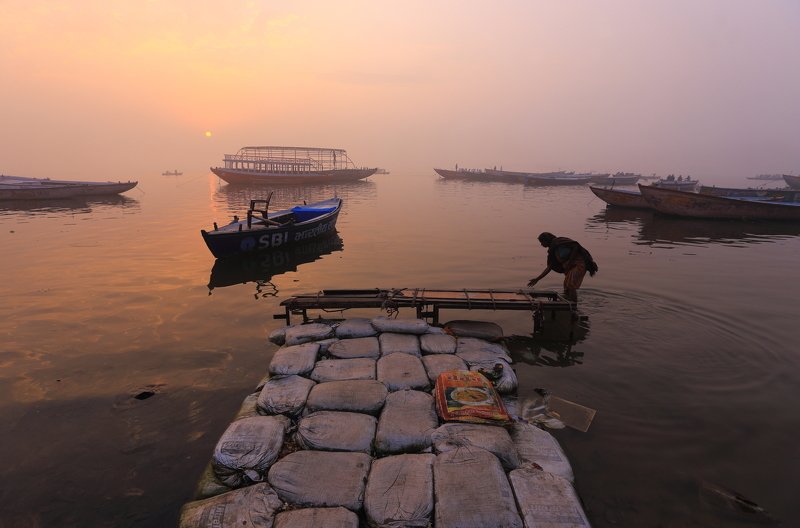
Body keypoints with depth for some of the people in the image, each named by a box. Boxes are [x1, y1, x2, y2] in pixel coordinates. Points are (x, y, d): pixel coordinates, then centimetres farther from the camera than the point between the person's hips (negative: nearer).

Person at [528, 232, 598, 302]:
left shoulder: (559, 241, -11)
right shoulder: (552, 251, 15)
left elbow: (576, 245, -19)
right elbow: (549, 268, 16)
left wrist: (570, 261, -19)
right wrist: (537, 279, 14)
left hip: (579, 264, -10)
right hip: (571, 268, 10)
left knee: (571, 287, -18)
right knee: (566, 289, 8)